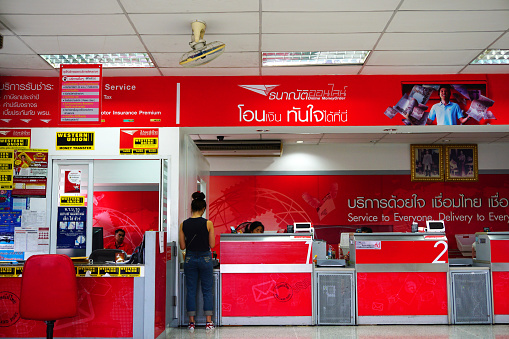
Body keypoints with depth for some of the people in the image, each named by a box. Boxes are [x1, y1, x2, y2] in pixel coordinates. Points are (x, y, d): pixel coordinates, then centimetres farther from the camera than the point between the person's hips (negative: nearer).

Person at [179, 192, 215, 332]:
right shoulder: (208, 223, -10)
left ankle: (191, 322, 10)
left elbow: (182, 246, -1)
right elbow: (212, 244, -6)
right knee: (207, 290, 8)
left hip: (190, 259, 2)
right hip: (205, 258, -2)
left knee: (191, 290, 9)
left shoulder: (183, 224, -3)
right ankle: (209, 322, 8)